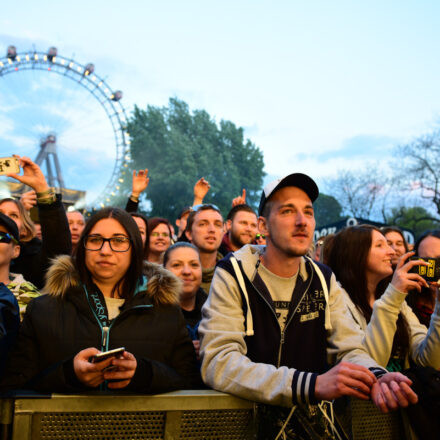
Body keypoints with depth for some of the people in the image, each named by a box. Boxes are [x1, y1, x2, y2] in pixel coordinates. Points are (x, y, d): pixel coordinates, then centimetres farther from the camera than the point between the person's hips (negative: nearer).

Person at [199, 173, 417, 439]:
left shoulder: (324, 279, 7)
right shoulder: (232, 276, -9)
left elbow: (350, 347, 1)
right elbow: (219, 363, -21)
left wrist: (375, 376, -23)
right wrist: (313, 384, -31)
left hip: (317, 417, 4)